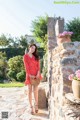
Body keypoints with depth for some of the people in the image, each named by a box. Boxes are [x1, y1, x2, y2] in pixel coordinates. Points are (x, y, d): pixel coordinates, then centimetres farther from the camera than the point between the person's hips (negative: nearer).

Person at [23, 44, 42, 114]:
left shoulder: (36, 56, 12)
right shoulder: (25, 56, 1)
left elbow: (38, 65, 4)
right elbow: (26, 66, -6)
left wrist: (38, 73, -10)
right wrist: (30, 75, -14)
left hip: (36, 75, 3)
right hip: (29, 75, -3)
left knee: (36, 90, 5)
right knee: (30, 91, 0)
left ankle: (36, 105, 15)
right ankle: (31, 107, 4)